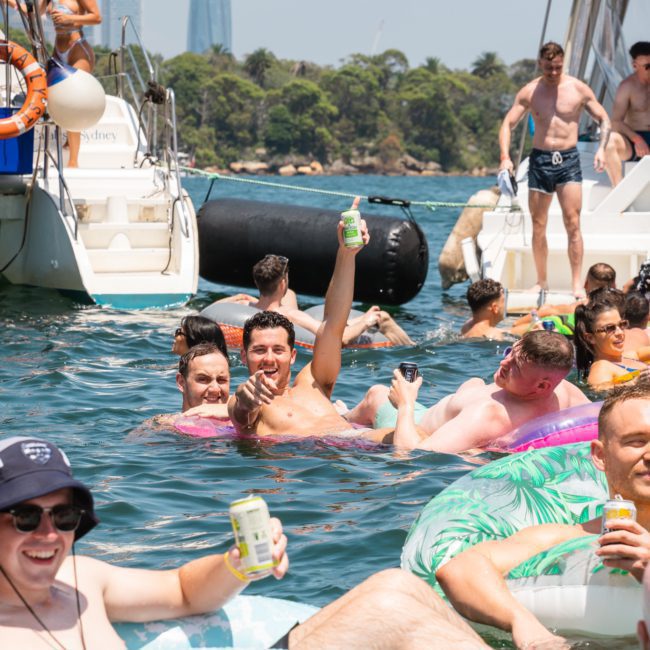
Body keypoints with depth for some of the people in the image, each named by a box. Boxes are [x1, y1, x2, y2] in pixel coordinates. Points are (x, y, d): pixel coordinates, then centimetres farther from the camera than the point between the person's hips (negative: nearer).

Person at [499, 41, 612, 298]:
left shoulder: (578, 89, 0)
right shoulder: (529, 92, 2)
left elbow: (604, 120, 7)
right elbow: (507, 124, 2)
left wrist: (601, 148, -11)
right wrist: (505, 157, -14)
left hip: (569, 159, -2)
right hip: (540, 160, 2)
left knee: (573, 223, -9)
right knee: (538, 225, 5)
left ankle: (577, 284, -8)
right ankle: (541, 281, 16)